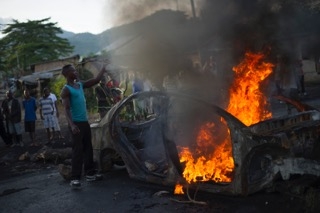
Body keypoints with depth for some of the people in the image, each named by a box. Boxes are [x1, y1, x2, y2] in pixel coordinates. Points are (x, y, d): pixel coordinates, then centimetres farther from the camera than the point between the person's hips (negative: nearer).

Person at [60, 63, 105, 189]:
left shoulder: (80, 84, 12)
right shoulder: (66, 90, -11)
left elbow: (96, 80, 17)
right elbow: (66, 109, -19)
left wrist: (104, 68, 13)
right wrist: (71, 124, -31)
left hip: (85, 122, 8)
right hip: (76, 123, -8)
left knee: (88, 149, 12)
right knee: (78, 151, -10)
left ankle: (90, 174, 20)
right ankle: (75, 179, -7)